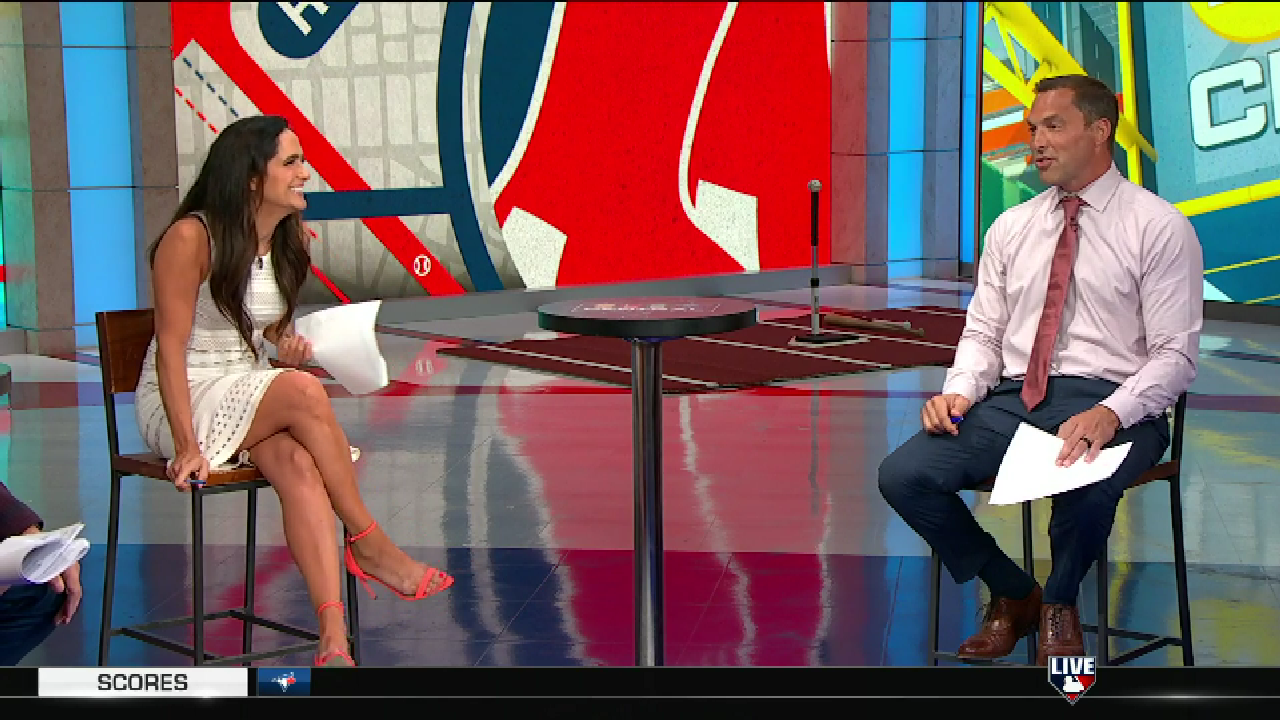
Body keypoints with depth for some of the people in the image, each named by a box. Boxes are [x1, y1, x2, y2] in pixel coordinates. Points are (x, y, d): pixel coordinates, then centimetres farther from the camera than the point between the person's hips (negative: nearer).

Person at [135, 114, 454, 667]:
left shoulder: (291, 244, 8)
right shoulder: (190, 238, -14)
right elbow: (171, 347, -17)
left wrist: (286, 345, -1)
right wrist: (187, 447, -25)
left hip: (250, 401, 6)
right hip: (184, 402, -6)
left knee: (300, 467, -30)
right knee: (304, 391, -32)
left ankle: (333, 637, -42)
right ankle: (369, 545, -19)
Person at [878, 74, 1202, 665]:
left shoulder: (1159, 228, 0)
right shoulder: (1010, 229, 16)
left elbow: (1175, 355, -5)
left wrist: (1110, 414, -23)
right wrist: (960, 390, -7)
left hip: (1108, 401, -5)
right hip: (1011, 398, 5)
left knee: (1084, 485, -40)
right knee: (903, 475, -20)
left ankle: (1059, 607, -4)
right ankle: (1012, 594, 5)